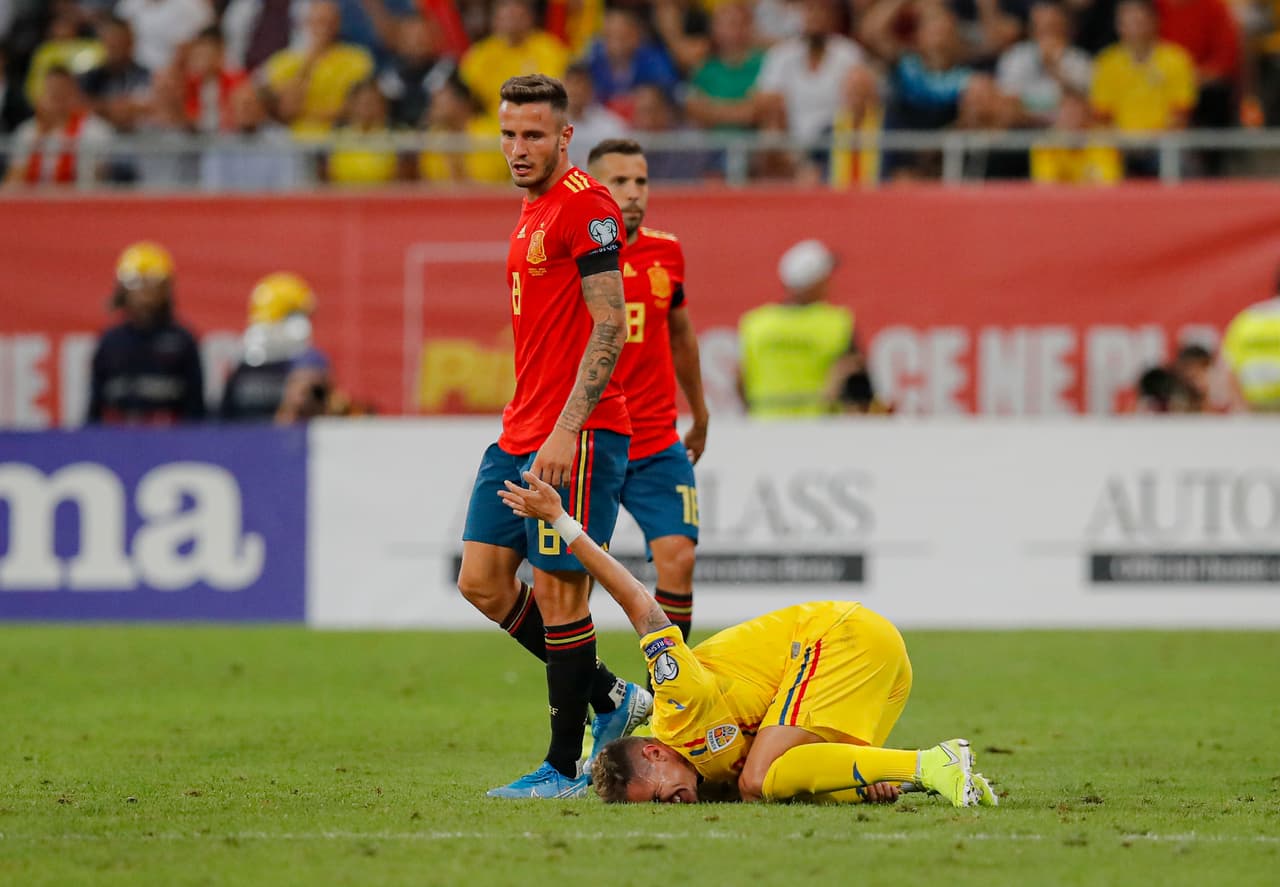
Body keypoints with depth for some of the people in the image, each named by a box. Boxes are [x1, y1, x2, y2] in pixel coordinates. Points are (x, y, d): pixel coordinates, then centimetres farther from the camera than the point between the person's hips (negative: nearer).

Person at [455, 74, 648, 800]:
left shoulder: (587, 206, -12)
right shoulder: (534, 210, 18)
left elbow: (609, 327, -18)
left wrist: (567, 429, -23)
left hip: (578, 437, -10)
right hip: (522, 435, 10)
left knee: (558, 594, -5)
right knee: (483, 582, 7)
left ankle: (567, 768, 3)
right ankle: (611, 699, 17)